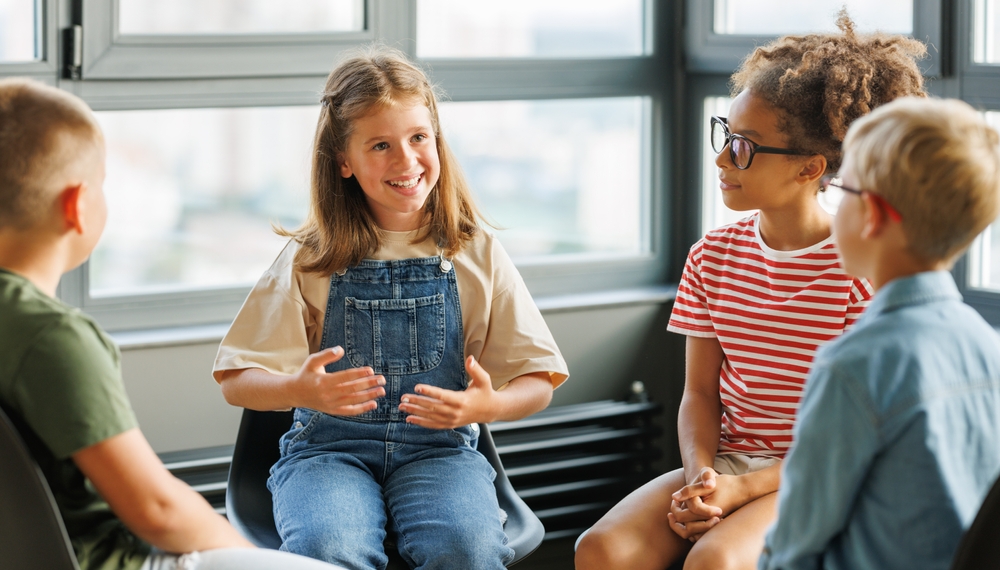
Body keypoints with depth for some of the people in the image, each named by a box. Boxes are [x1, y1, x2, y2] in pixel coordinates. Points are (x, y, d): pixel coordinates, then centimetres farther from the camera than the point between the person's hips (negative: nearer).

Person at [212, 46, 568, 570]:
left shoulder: (477, 255, 6)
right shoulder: (310, 260, 4)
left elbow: (538, 383, 7)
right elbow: (236, 381, 1)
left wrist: (489, 405, -16)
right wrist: (300, 390, -21)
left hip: (438, 447, 1)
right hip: (329, 447, 0)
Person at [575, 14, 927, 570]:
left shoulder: (862, 268, -10)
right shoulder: (713, 256, 6)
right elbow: (700, 392, 8)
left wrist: (743, 489, -19)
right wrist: (701, 474, -13)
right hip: (726, 460, 5)